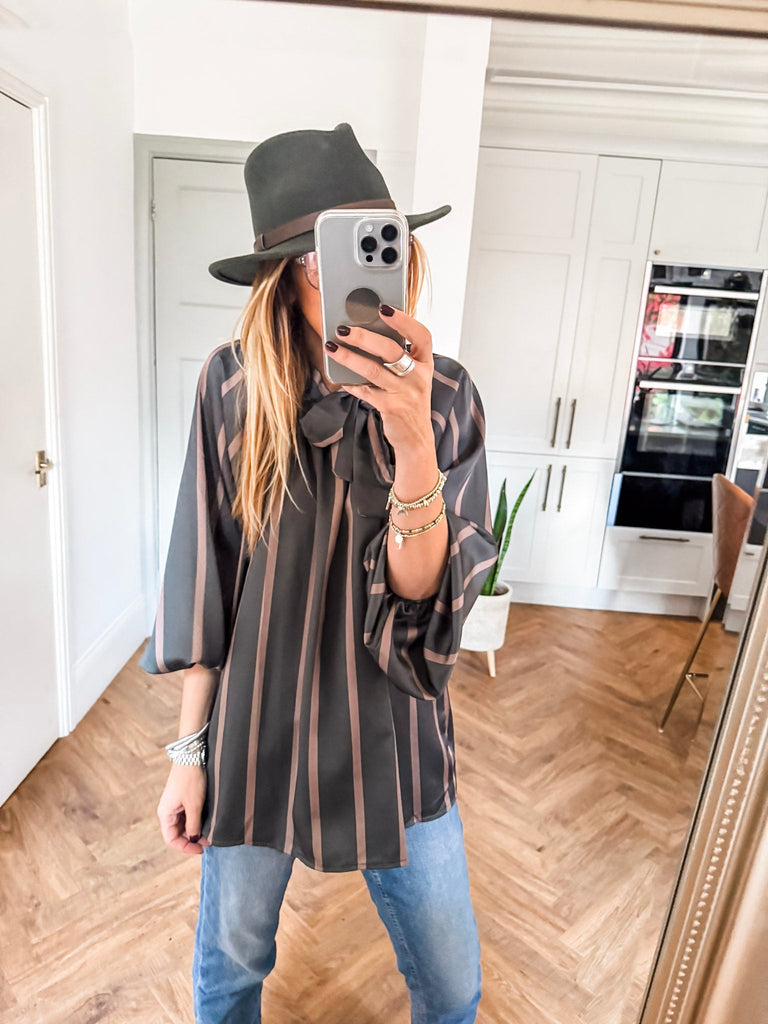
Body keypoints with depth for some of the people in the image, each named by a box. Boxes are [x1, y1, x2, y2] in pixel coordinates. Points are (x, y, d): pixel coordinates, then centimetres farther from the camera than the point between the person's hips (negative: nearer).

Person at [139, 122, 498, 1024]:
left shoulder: (446, 395, -10)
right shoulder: (233, 385, -11)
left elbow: (421, 588, -17)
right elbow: (203, 578, -6)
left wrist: (413, 442, -34)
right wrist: (189, 748, -2)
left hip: (394, 742, 1)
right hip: (254, 736, 0)